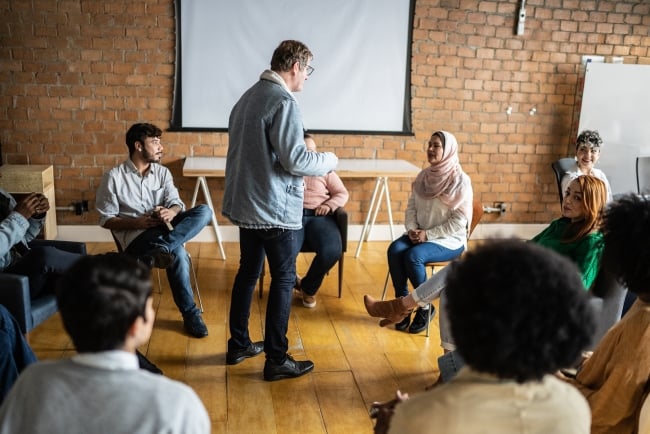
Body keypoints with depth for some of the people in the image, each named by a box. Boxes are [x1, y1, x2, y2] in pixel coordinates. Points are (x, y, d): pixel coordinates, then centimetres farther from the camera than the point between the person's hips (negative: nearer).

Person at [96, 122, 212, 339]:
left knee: (204, 211, -21)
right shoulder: (114, 177, 0)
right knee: (177, 253, -33)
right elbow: (106, 219, -1)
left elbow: (176, 203, 3)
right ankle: (190, 313, -21)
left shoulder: (162, 172, 14)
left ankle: (159, 250, -38)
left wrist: (171, 212, -23)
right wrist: (137, 223, -18)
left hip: (163, 228, 5)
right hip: (134, 236, -5)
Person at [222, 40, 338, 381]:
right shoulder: (283, 101, -17)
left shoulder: (248, 96, 13)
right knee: (284, 279, 0)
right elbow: (294, 160, -21)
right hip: (274, 208, -9)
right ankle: (276, 360, 7)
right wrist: (329, 161, -3)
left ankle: (238, 345, 27)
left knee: (248, 272, 17)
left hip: (245, 203, 9)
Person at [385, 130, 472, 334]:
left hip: (449, 240, -5)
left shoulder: (460, 181, -12)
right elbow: (411, 207, 10)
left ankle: (425, 307, -9)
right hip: (420, 235, 6)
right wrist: (412, 229, -9)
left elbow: (459, 221, -15)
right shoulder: (423, 176, 7)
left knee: (413, 256, -30)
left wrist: (428, 234, -18)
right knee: (394, 250, -23)